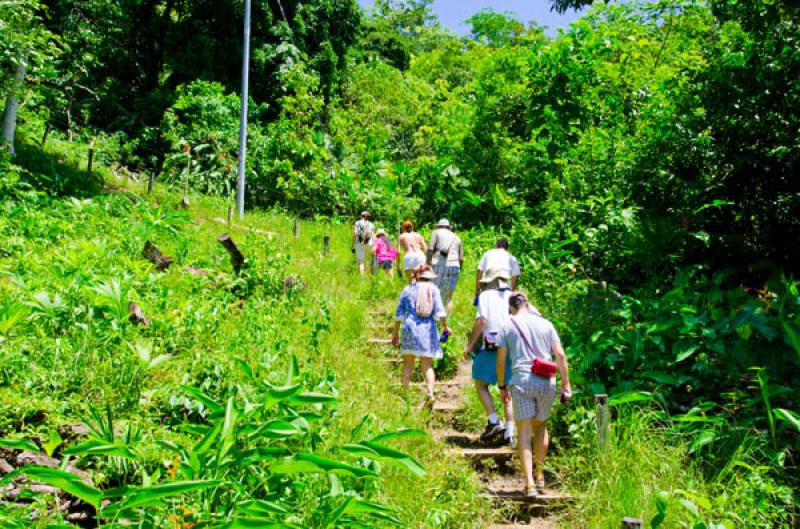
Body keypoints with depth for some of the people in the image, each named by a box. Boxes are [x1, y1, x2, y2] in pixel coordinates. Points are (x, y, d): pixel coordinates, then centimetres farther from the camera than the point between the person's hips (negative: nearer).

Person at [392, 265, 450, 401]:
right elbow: (439, 311, -6)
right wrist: (445, 326, 8)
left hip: (410, 329, 0)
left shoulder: (407, 289, 8)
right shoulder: (433, 289, 3)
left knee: (408, 364, 8)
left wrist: (395, 332, 14)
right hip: (427, 329, 0)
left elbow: (399, 314, 8)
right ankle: (430, 393, -10)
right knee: (427, 365, 4)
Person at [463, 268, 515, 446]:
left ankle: (493, 421, -1)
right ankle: (509, 433, 9)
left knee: (481, 385, 13)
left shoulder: (486, 296, 1)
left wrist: (470, 344, -7)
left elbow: (481, 320, -12)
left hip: (490, 348, -4)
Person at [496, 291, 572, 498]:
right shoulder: (545, 324, 11)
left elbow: (501, 360, 2)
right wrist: (566, 385, 9)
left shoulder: (507, 325, 5)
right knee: (541, 426, 21)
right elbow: (560, 355, 5)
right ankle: (540, 475, 26)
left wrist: (502, 386, 13)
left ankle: (529, 483, -6)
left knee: (524, 432, 2)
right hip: (547, 382, 3)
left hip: (521, 381, -2)